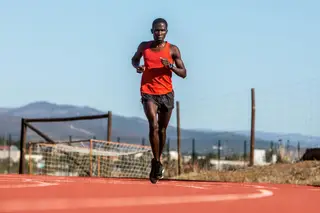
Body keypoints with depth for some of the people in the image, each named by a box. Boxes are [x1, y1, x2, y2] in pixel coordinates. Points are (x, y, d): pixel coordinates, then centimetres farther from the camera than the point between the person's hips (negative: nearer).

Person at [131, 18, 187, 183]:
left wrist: (170, 66, -19)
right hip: (148, 93, -1)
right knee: (153, 125, -20)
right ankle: (156, 161, -9)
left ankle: (158, 160, 32)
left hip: (166, 93, 1)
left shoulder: (173, 50, -1)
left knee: (162, 129, 12)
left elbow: (183, 73, 0)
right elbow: (134, 59, 23)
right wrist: (137, 66, -1)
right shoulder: (144, 47, 3)